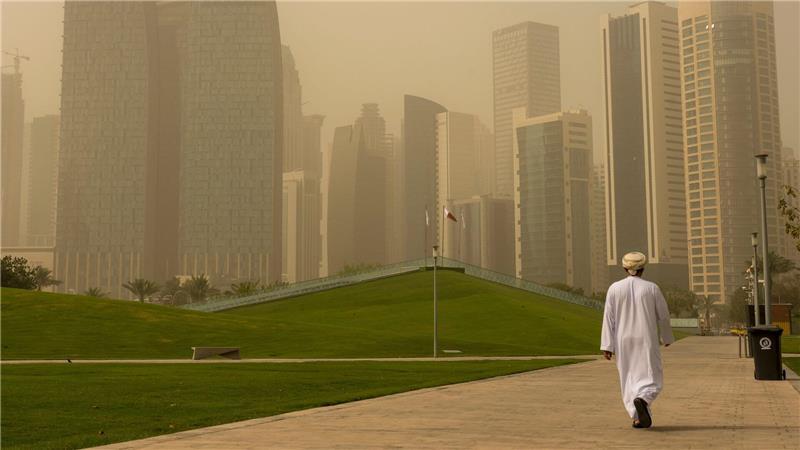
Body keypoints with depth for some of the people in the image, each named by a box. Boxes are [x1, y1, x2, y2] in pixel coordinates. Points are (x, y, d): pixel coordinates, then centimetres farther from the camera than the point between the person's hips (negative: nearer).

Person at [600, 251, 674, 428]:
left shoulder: (615, 288, -4)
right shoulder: (651, 288, -6)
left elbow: (609, 318, -5)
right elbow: (663, 316, 1)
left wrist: (607, 346, -2)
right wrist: (667, 337, 18)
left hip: (624, 342, 2)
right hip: (647, 341, -2)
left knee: (630, 380, 15)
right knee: (651, 380, 3)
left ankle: (639, 418, 12)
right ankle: (642, 400, -27)